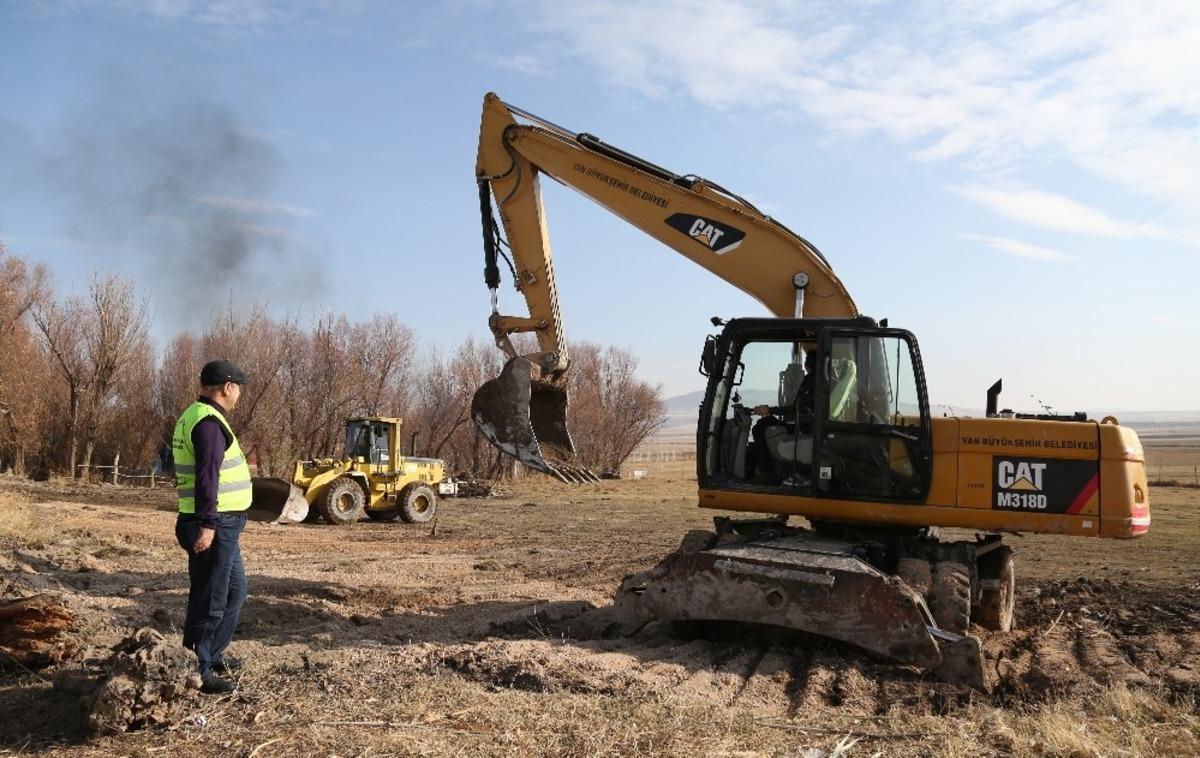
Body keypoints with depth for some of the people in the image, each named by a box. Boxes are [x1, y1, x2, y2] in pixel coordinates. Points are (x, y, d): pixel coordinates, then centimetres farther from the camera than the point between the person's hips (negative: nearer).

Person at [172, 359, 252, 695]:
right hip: (215, 526, -11)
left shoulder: (194, 416, 16)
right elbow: (207, 477, -25)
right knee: (210, 601, -2)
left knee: (235, 589, 21)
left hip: (220, 525, 11)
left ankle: (213, 656, 32)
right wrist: (207, 525, -28)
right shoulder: (209, 422, -17)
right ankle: (196, 672, 7)